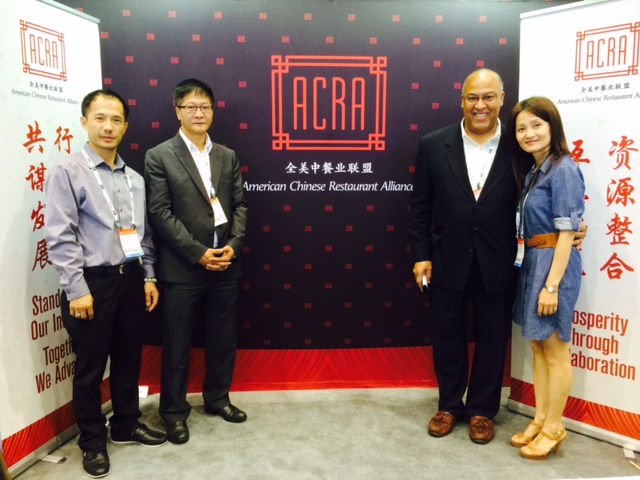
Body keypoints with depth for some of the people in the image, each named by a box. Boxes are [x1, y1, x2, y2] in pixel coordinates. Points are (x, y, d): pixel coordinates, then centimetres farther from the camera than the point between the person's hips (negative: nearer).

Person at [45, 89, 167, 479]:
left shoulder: (135, 178, 10)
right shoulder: (67, 172, -7)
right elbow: (60, 238, -12)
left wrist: (148, 277, 9)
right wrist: (77, 290, -15)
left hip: (130, 279, 5)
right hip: (92, 282, -5)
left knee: (129, 359, 16)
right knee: (91, 367, 8)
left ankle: (126, 425, 36)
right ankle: (93, 442, 27)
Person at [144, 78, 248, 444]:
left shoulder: (228, 156, 11)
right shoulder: (159, 156, -3)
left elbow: (240, 205, 8)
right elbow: (161, 213, -9)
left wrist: (233, 245, -7)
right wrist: (198, 253, -14)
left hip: (226, 264, 4)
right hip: (183, 267, -4)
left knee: (223, 339, 14)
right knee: (178, 344, 8)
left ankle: (217, 398, 34)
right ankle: (174, 410, 26)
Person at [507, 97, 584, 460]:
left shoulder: (563, 169, -13)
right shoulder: (533, 170, 12)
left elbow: (567, 232, -17)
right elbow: (533, 225, 12)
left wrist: (552, 285, -19)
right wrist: (533, 271, 6)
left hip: (555, 264, -9)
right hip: (532, 262, 9)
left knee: (555, 350, 3)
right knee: (538, 346, 15)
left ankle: (554, 429, 18)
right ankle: (541, 420, 28)